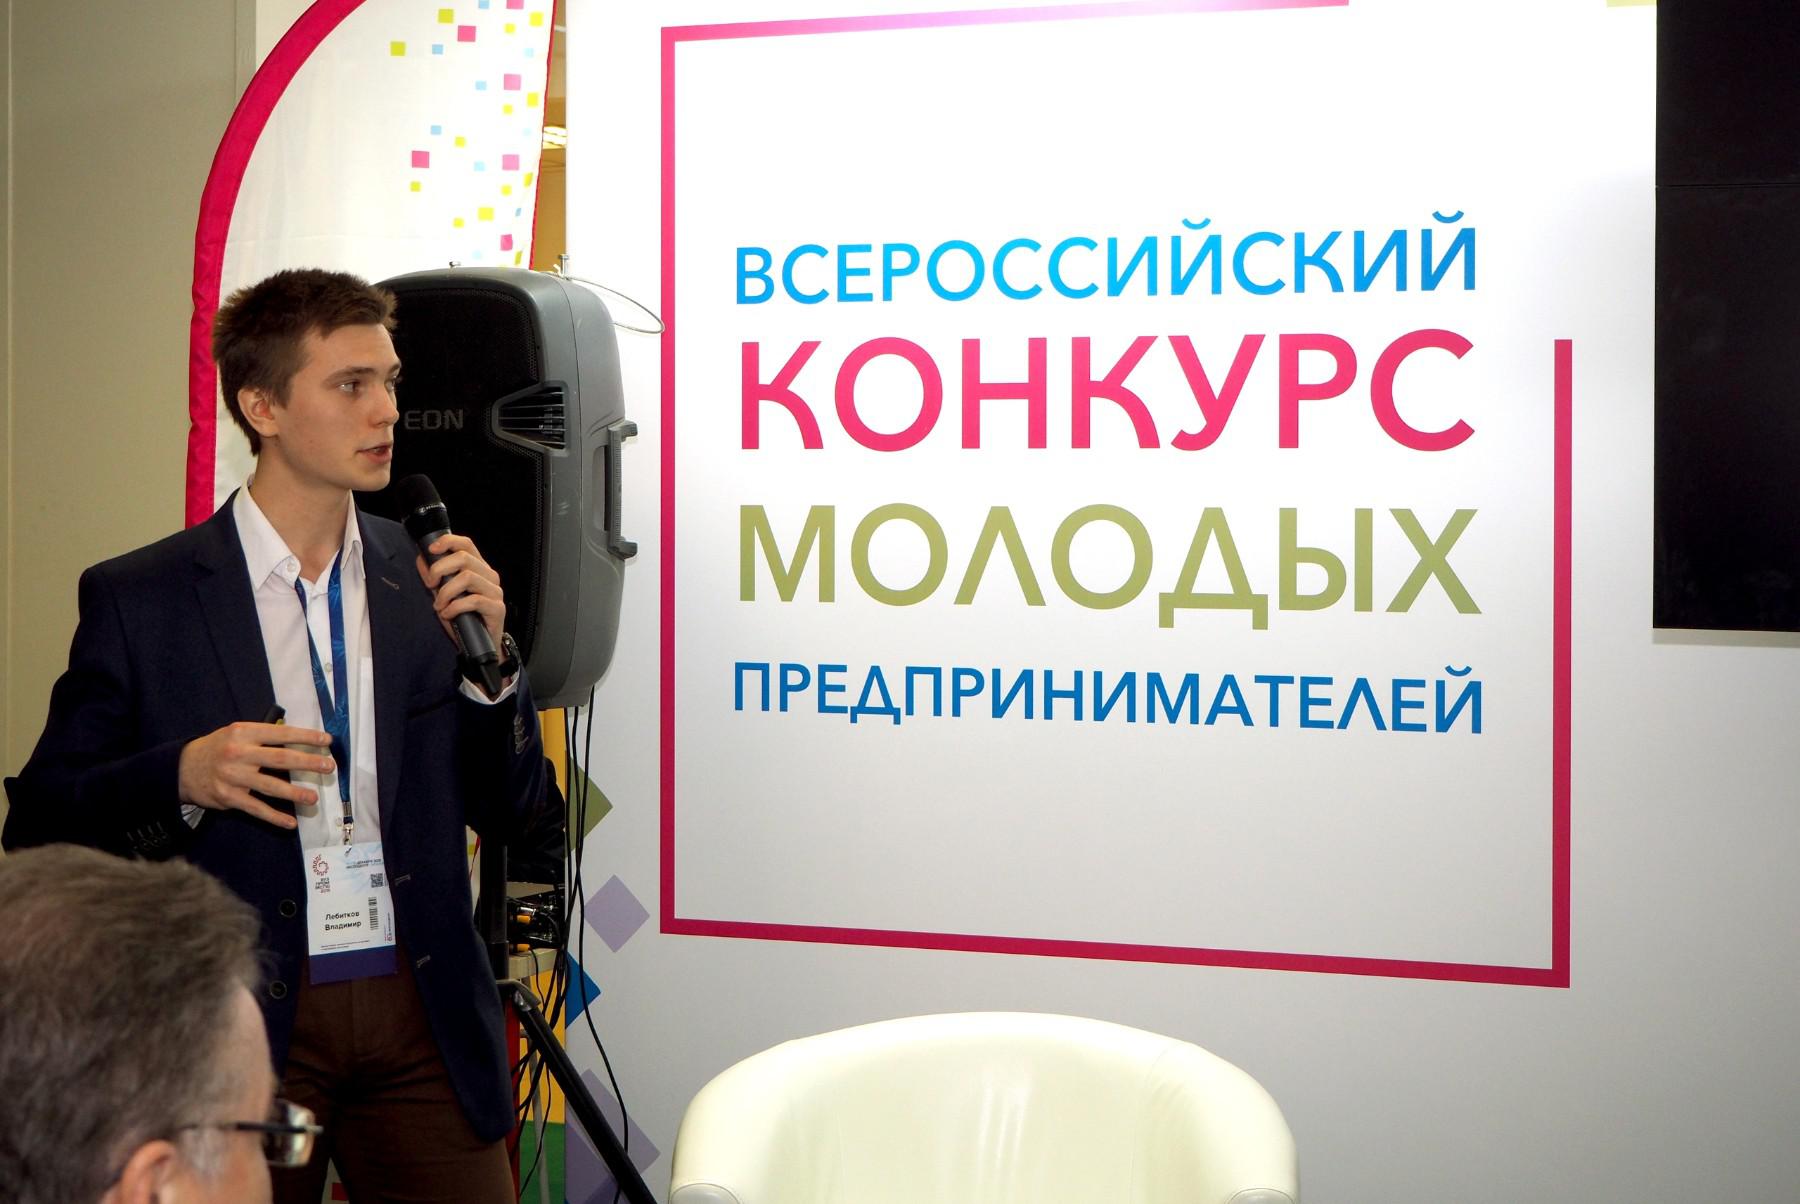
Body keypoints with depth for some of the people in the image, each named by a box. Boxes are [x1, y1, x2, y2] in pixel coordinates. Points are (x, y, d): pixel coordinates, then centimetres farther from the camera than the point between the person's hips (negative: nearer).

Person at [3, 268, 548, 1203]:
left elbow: (507, 812, 8)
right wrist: (184, 776, -20)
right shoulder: (138, 598, -4)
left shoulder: (428, 580, 5)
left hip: (421, 1020, 3)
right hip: (243, 1027, -2)